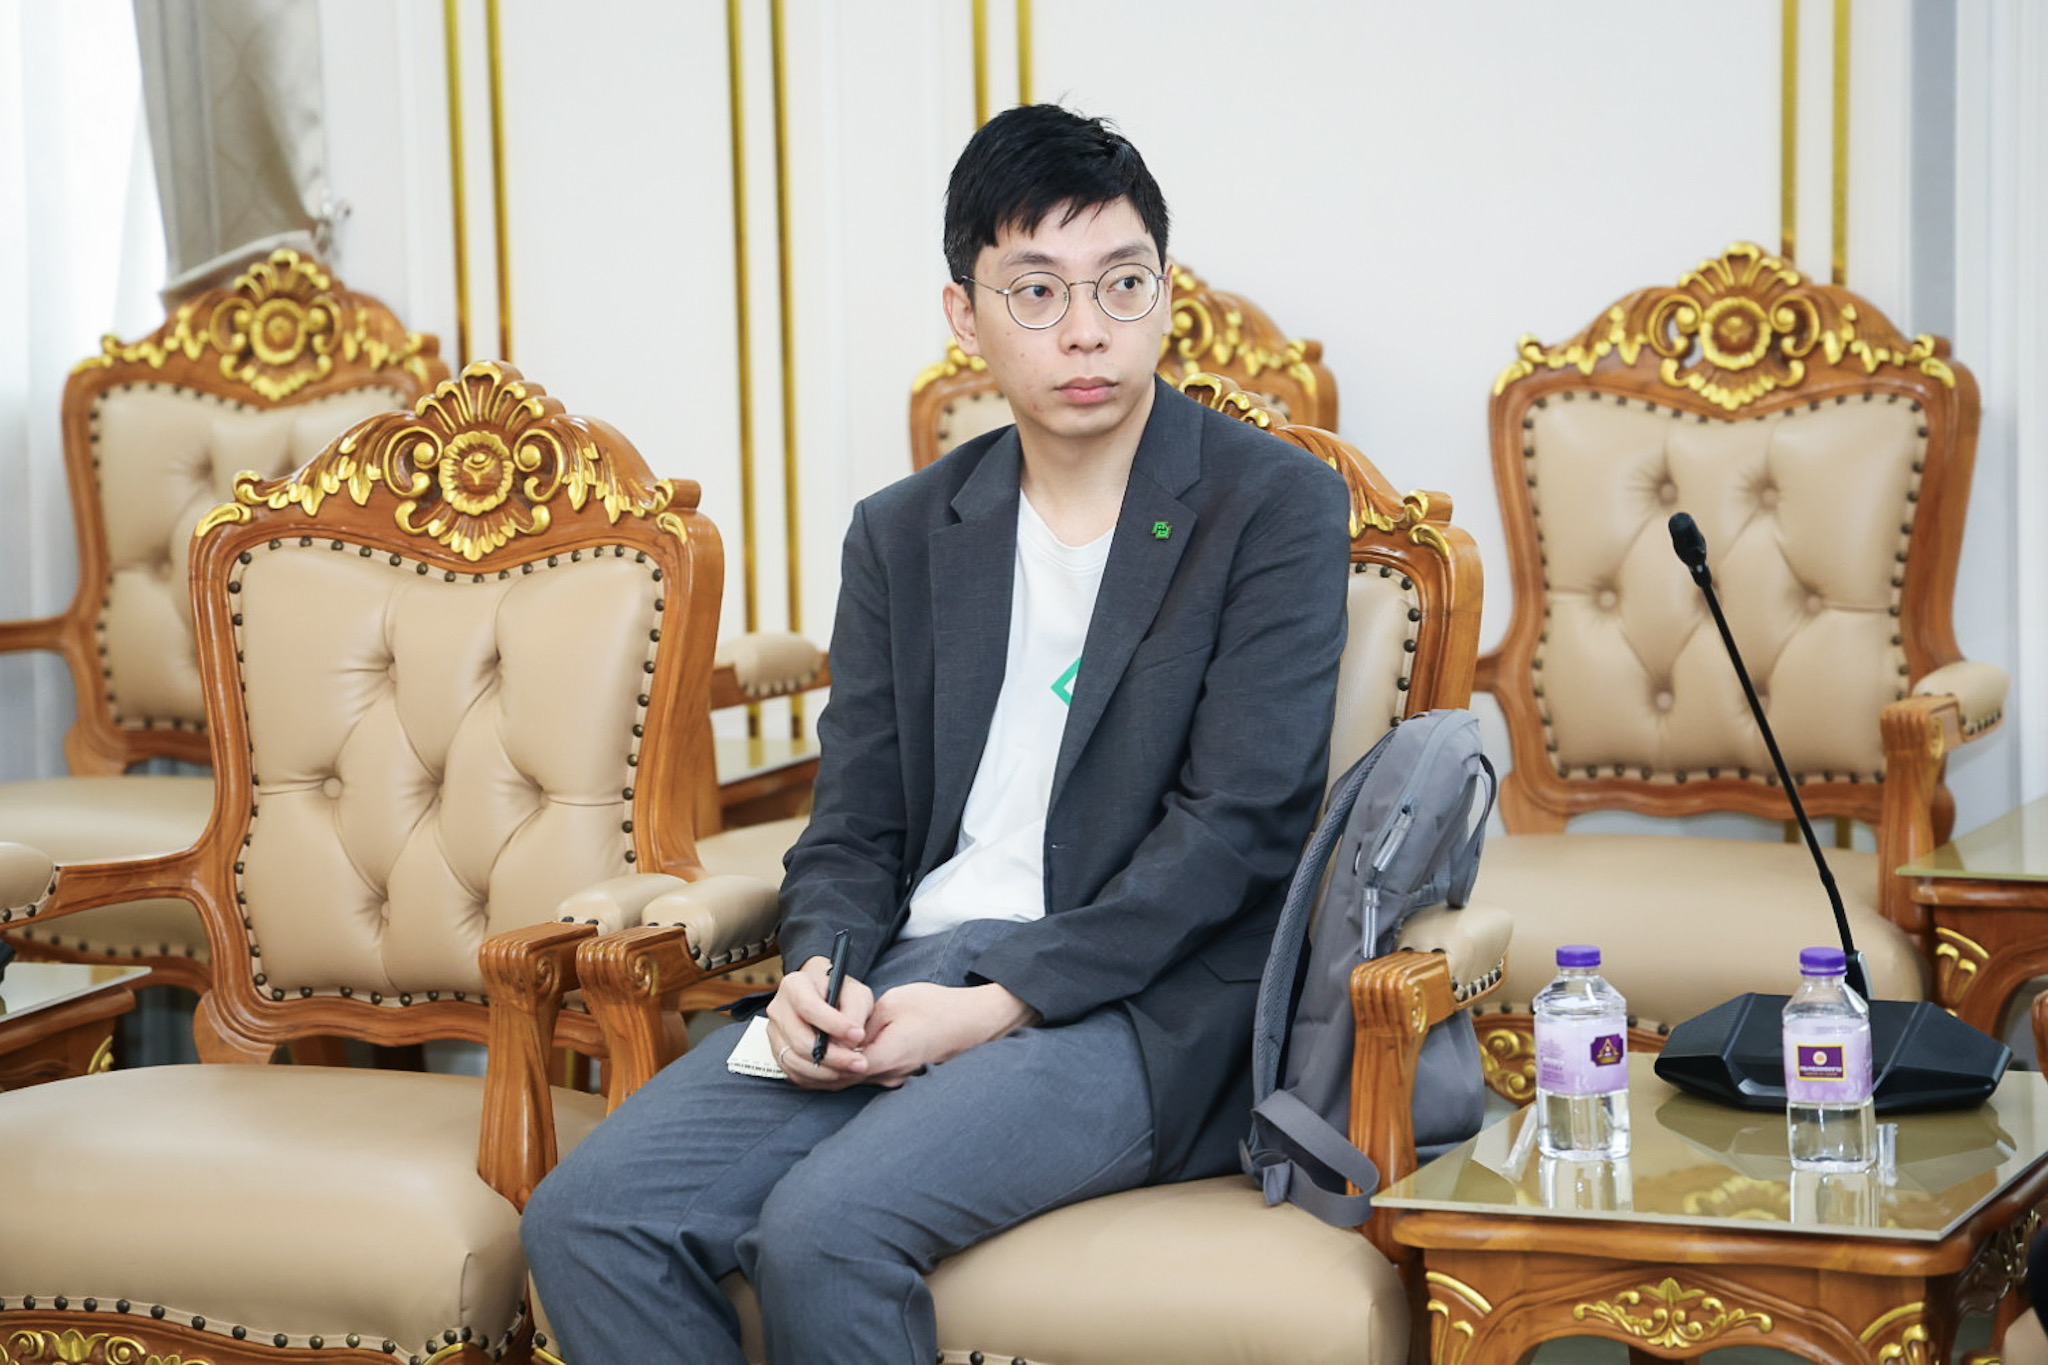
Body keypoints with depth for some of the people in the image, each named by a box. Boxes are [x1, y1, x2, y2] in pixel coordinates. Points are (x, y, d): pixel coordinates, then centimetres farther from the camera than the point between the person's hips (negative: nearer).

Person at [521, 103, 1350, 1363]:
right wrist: (821, 971, -8)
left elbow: (1236, 822, -9)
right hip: (906, 976, 5)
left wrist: (996, 1004, -16)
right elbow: (853, 829, 16)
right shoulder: (903, 535, 16)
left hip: (1130, 1007, -5)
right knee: (589, 1217, -17)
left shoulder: (1276, 507, 0)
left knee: (824, 1224, -31)